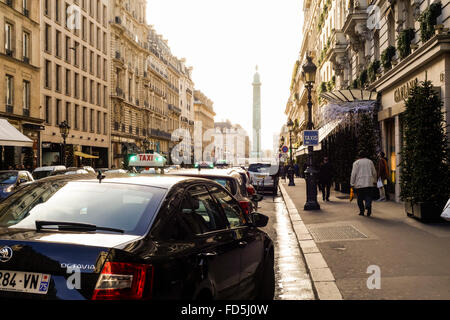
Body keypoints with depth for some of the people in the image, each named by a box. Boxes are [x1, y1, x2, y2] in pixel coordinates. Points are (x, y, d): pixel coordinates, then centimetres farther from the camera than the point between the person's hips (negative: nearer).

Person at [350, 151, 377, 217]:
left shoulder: (356, 162, 1)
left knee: (360, 199, 7)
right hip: (369, 183, 2)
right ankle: (368, 205, -27)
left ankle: (362, 211, 9)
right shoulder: (370, 161, 10)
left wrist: (352, 183, 0)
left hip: (359, 184, -2)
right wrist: (375, 181, 24)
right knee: (368, 197, 1)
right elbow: (374, 173, 13)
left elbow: (353, 174, -4)